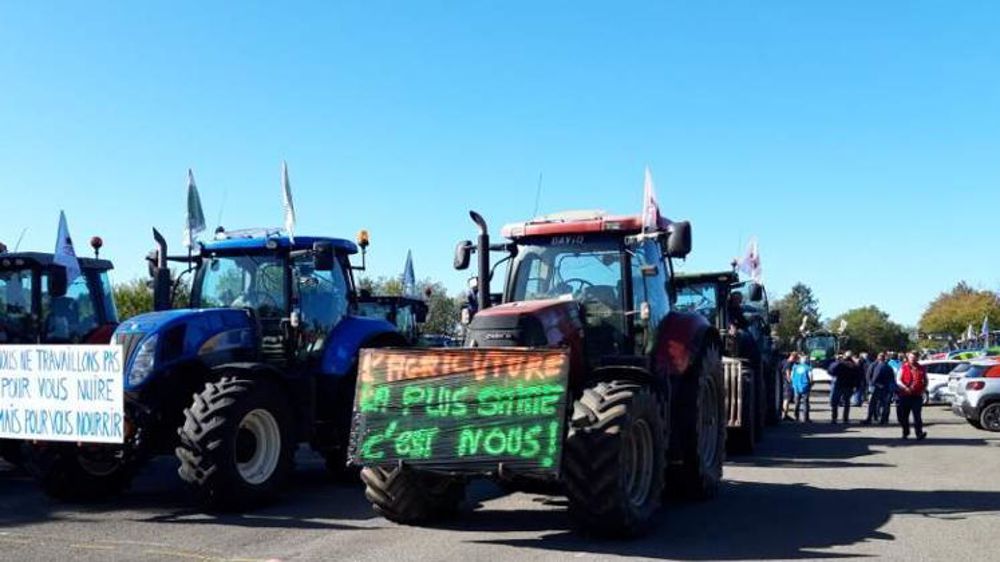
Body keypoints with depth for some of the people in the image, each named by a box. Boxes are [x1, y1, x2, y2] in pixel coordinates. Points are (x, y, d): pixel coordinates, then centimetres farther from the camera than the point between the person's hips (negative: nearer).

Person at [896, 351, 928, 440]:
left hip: (917, 395, 0)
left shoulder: (921, 368, 11)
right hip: (905, 395, 0)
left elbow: (925, 381, 20)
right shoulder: (904, 367, 4)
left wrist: (923, 390, 3)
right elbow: (899, 380, -2)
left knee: (917, 415, -12)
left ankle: (919, 433, -15)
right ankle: (905, 432, 23)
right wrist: (905, 388, -18)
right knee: (904, 415, 6)